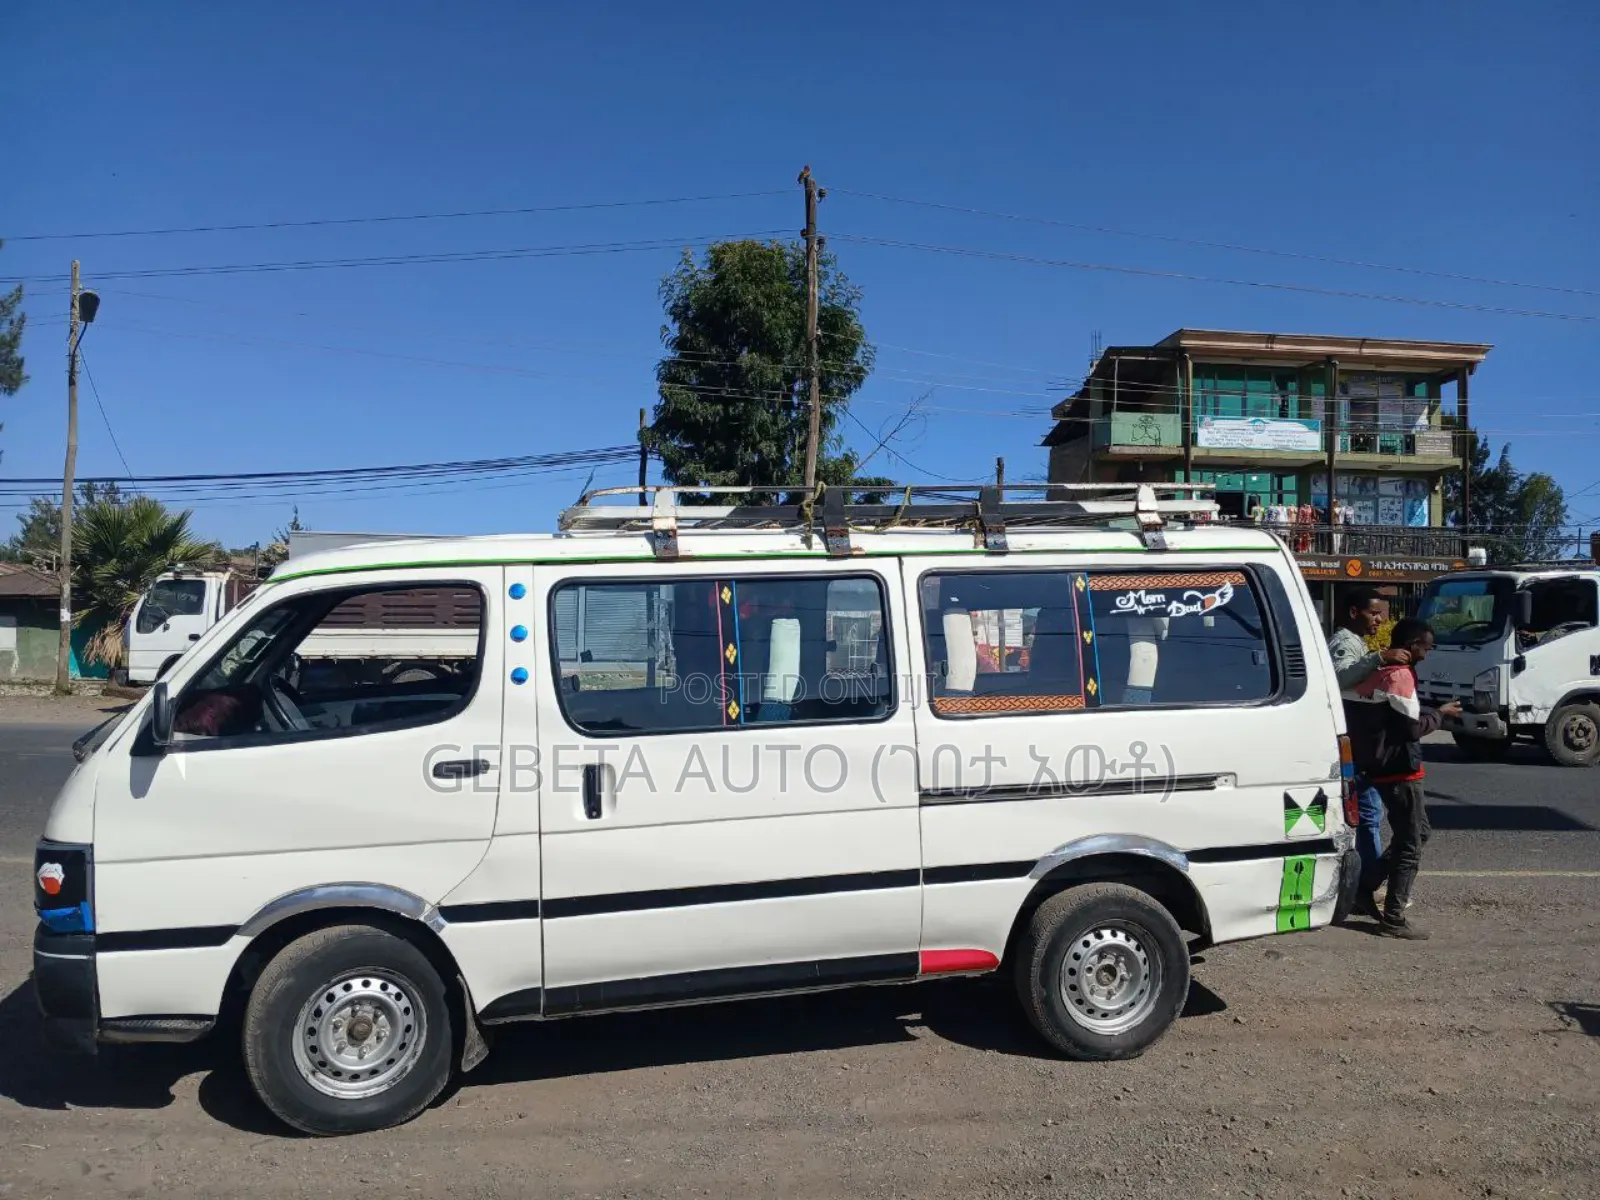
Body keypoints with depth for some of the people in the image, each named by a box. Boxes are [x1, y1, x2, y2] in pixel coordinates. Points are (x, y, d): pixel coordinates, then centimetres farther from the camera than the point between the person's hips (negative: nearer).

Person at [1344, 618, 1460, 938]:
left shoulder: (1376, 670, 11)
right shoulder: (1400, 675, -17)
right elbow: (1412, 728, -17)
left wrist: (1430, 711, 13)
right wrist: (1440, 713, -2)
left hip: (1378, 767, 9)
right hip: (1399, 770, -9)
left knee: (1418, 832, 21)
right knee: (1410, 844, 0)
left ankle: (1366, 887, 20)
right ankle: (1393, 919, 4)